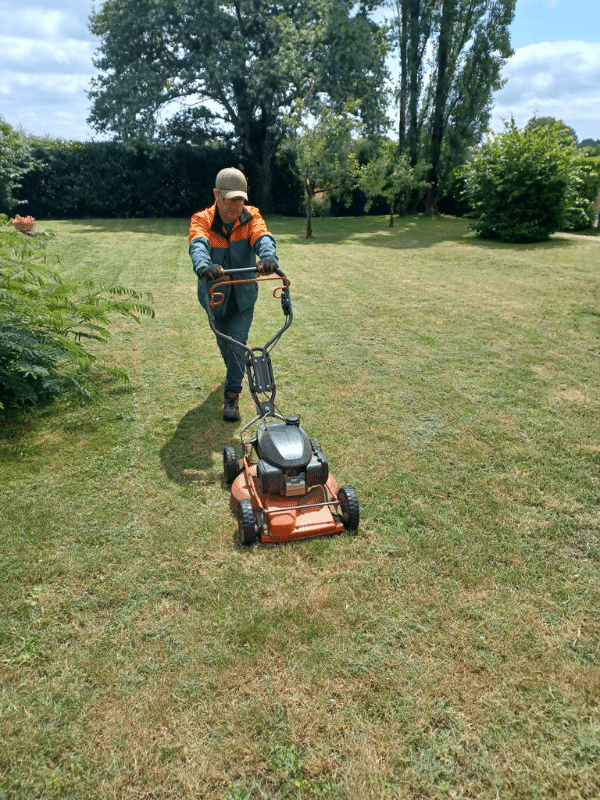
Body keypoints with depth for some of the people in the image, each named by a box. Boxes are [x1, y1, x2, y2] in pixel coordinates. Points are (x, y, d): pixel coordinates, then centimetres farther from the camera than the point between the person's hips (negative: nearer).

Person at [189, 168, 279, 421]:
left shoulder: (251, 217, -14)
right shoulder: (202, 219, -19)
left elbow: (263, 238, -34)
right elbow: (198, 245, -40)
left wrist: (268, 257, -59)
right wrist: (203, 266, -64)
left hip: (243, 297, 0)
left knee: (238, 342, -9)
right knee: (224, 341, 20)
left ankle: (232, 395, 3)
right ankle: (234, 371, 51)